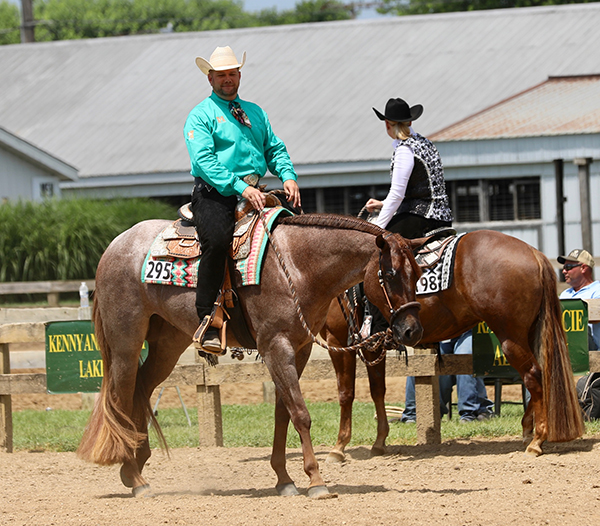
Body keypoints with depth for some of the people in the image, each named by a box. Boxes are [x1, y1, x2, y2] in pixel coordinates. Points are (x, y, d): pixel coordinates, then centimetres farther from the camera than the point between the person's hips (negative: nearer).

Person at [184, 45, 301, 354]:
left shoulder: (255, 112, 23)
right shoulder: (200, 115, 3)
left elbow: (274, 149, 22)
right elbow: (204, 161, -10)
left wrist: (288, 176, -1)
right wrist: (240, 187, -22)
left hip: (253, 194, 6)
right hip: (214, 195, -6)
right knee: (217, 240, -33)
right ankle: (206, 323, -31)